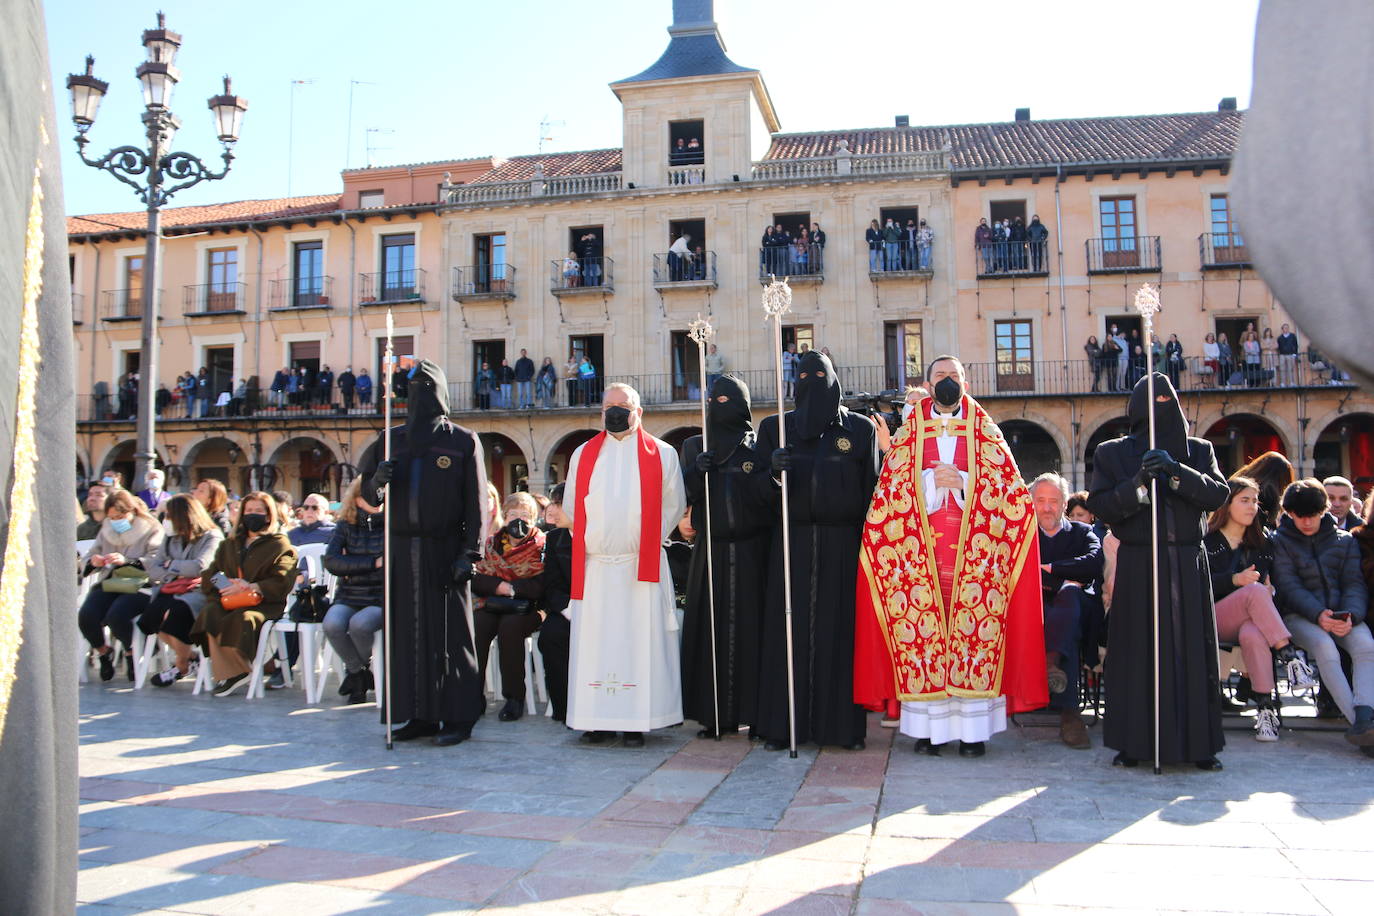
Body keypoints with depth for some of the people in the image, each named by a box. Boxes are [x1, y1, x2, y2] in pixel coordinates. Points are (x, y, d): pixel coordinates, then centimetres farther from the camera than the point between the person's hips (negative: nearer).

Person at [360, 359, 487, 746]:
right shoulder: (392, 439, 13)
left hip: (444, 550, -4)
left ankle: (457, 717, 6)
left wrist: (470, 553, -11)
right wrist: (378, 480, -10)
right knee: (406, 631, 4)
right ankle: (420, 715, 13)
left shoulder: (463, 441, 3)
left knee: (449, 633, -1)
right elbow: (370, 494, 13)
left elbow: (475, 502, -3)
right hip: (402, 551, 4)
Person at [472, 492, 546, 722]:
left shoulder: (541, 546, 3)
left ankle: (514, 697, -23)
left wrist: (510, 587, -12)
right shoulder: (492, 543, 15)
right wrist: (500, 586, -12)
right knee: (476, 625, -26)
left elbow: (541, 587, -10)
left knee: (509, 626, -33)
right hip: (493, 606, 3)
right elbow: (478, 580, 4)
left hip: (527, 608, -3)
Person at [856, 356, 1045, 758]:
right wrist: (933, 479, -11)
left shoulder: (984, 430, 11)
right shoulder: (910, 432, 12)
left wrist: (961, 481, -10)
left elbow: (1006, 488, 3)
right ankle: (929, 726, 4)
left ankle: (973, 728, 2)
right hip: (920, 550, 1)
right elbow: (894, 490, 5)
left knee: (974, 631, -4)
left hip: (974, 550, 0)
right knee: (921, 630, -3)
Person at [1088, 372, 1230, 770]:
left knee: (1191, 649, 1)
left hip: (1188, 566, 2)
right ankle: (1134, 743, 5)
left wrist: (1176, 471, -17)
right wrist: (1138, 483, -18)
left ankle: (1197, 742, 9)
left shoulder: (1198, 450, 12)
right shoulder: (1112, 453, 8)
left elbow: (1217, 495, -3)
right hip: (1137, 566, -1)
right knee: (1137, 651, -2)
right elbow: (1100, 506, -2)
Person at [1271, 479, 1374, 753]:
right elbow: (1289, 586, -4)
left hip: (1341, 613, 3)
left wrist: (1351, 616, -16)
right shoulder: (1280, 541, 7)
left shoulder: (1344, 540, 16)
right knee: (1325, 648, -33)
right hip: (1299, 615, -2)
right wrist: (1318, 615, -21)